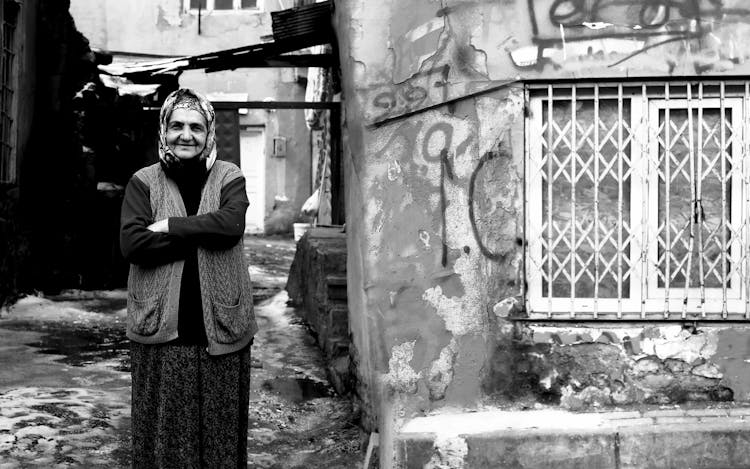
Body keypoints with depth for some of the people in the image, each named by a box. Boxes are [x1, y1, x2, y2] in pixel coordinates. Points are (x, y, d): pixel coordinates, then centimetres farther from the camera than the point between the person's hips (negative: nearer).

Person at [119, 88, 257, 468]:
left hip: (219, 327, 0)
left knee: (219, 430, 6)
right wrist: (202, 233, -12)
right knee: (164, 432, 4)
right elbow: (132, 244, -10)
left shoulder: (229, 178, 6)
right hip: (161, 328, 0)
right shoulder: (143, 182, 5)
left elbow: (231, 224, -14)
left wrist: (168, 227, -11)